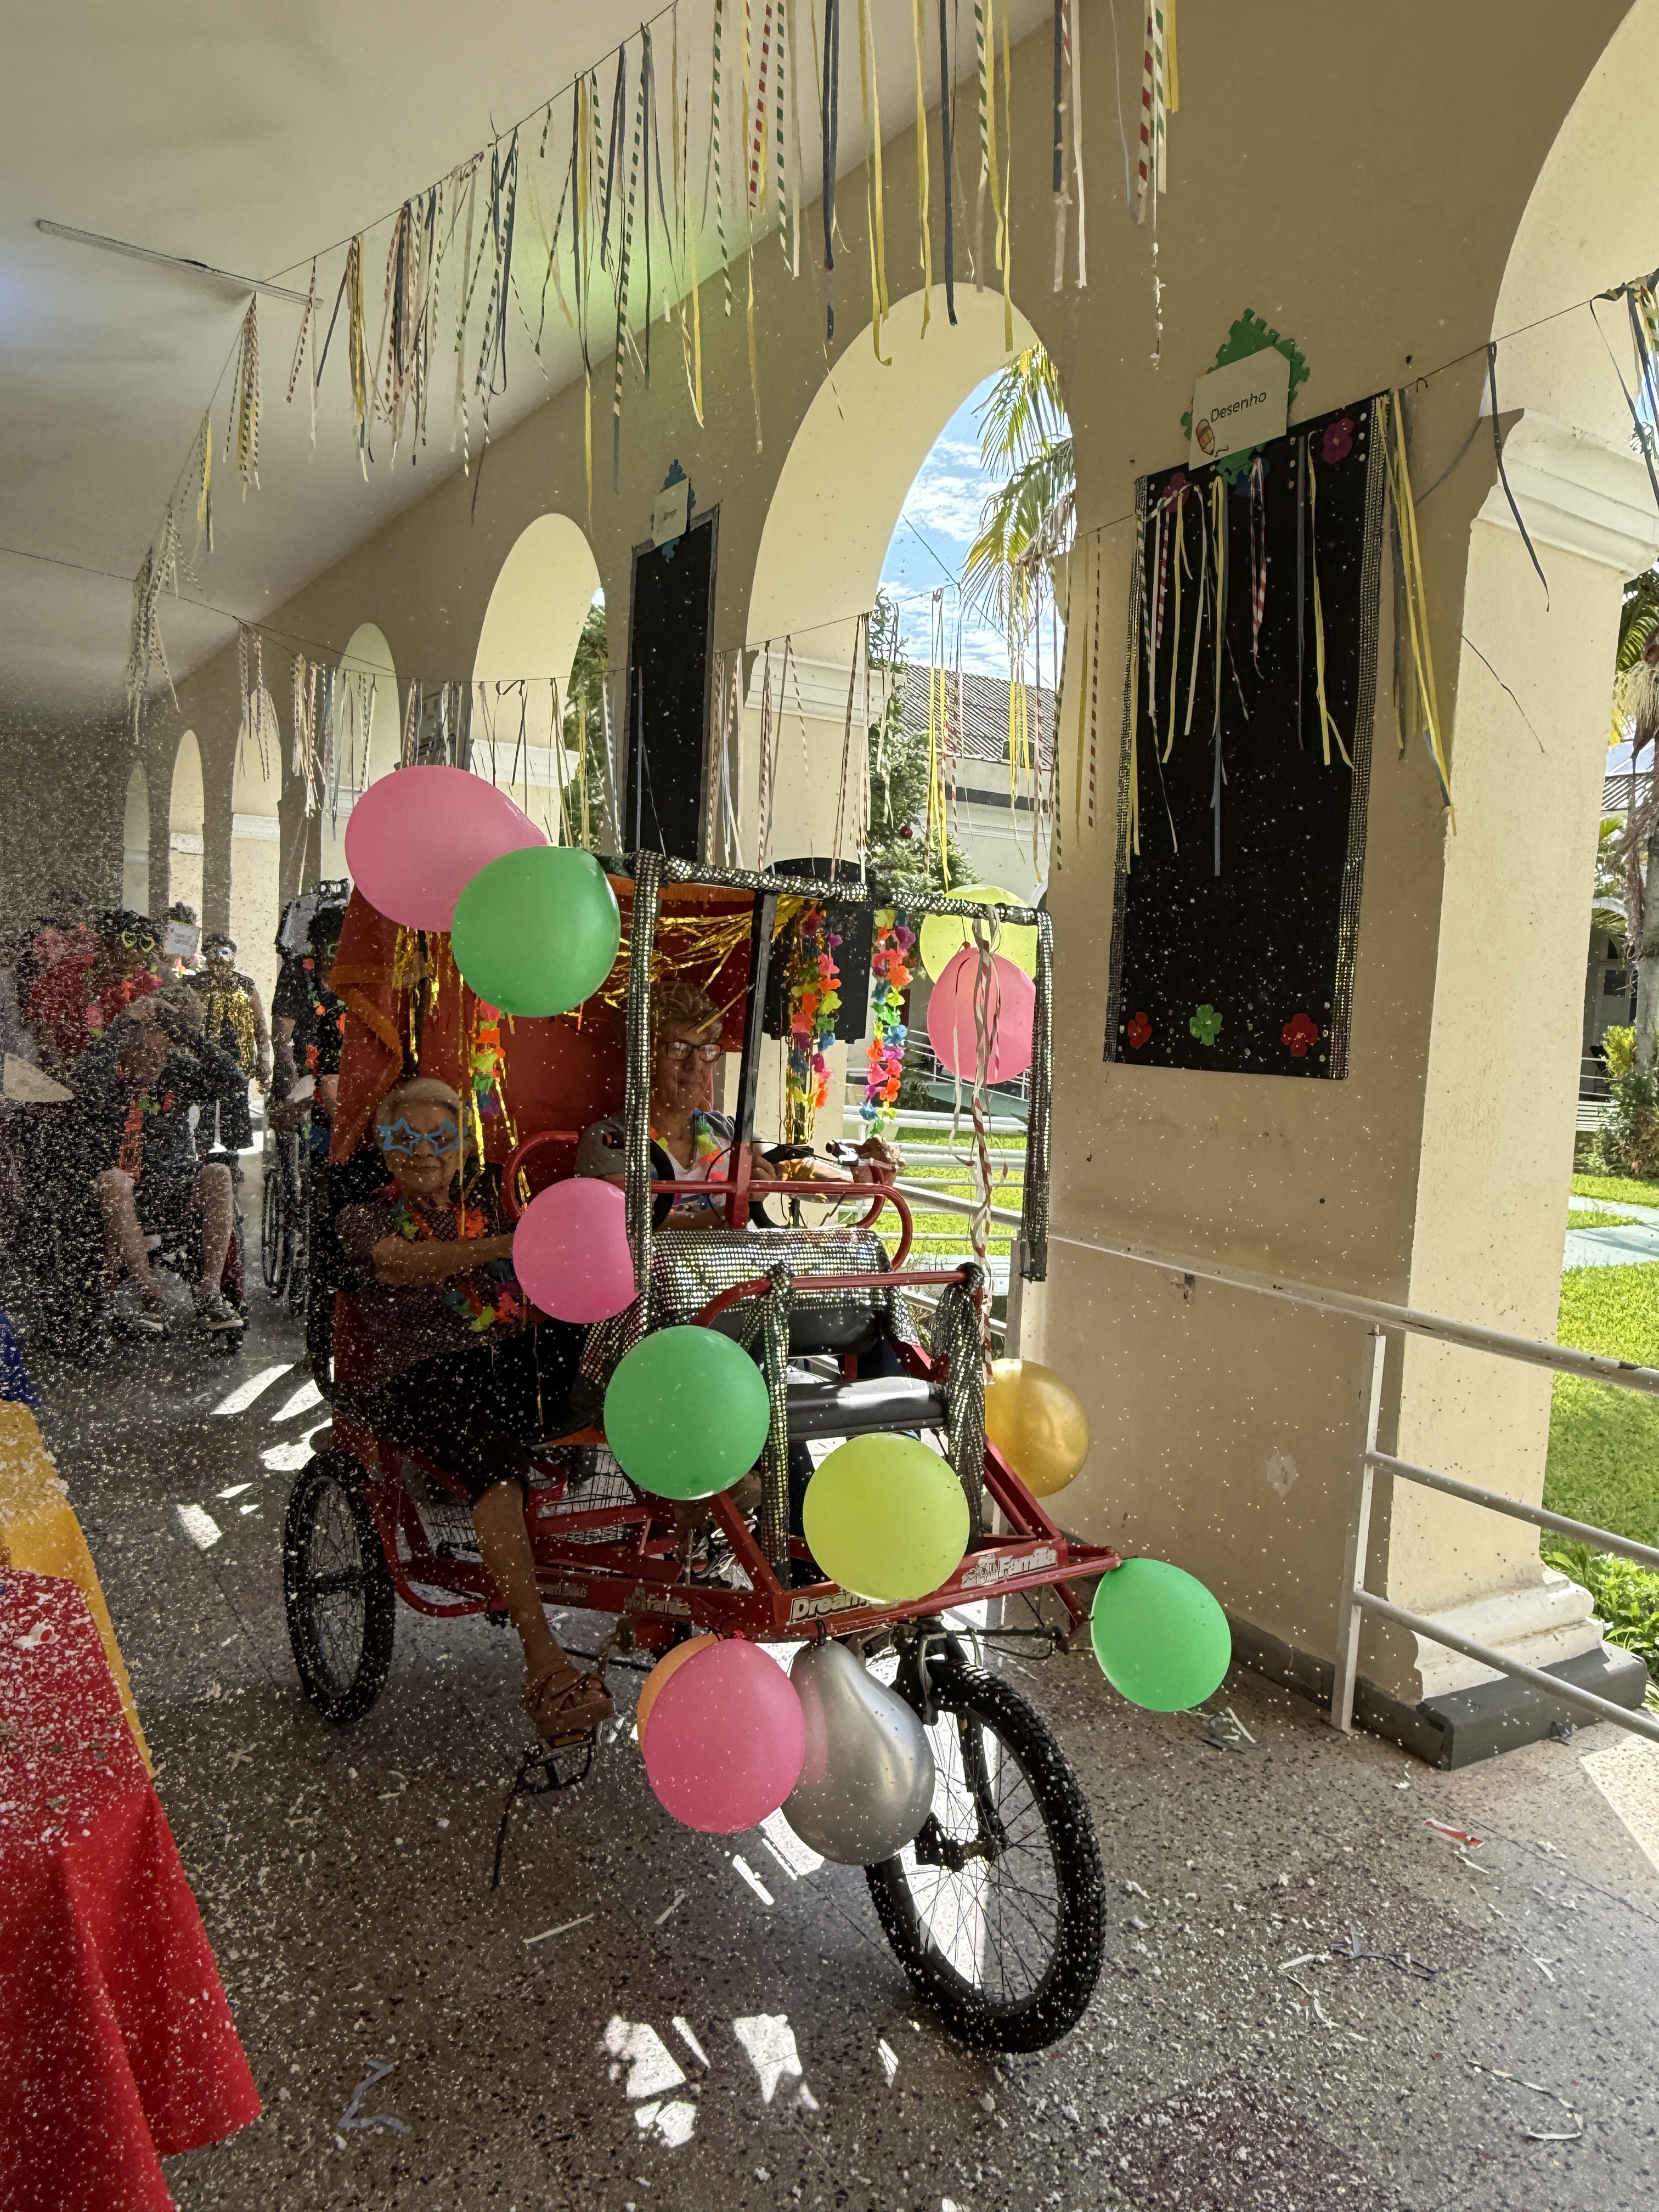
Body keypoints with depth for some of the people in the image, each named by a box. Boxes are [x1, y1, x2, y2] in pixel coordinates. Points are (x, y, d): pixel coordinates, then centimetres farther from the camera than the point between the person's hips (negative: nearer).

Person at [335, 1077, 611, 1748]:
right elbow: (410, 1264, -11)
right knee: (497, 1457, -35)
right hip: (419, 1379, -4)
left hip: (511, 1363, 5)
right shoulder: (364, 1218, 11)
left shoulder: (488, 1209, 24)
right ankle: (544, 1664, -42)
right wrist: (505, 1246, -28)